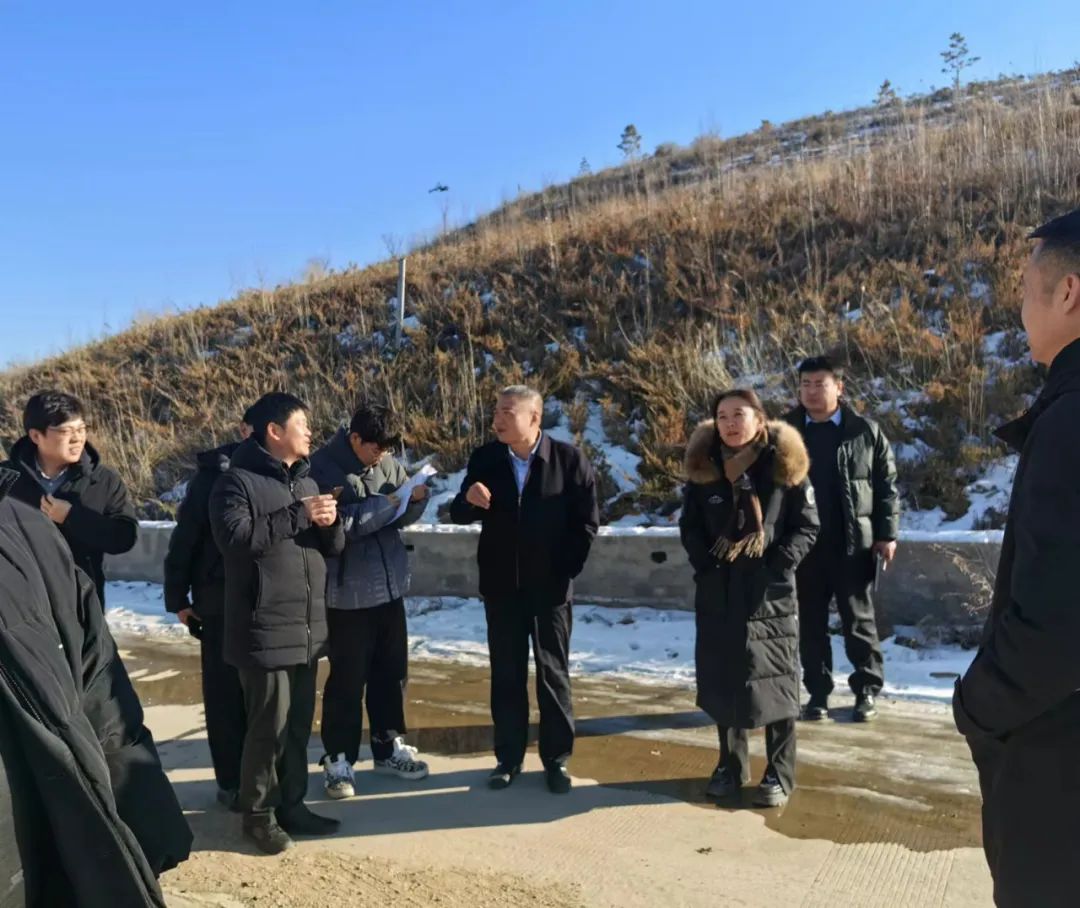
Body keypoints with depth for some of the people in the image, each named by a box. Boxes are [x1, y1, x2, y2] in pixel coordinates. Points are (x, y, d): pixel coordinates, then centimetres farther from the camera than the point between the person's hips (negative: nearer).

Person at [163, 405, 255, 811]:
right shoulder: (213, 473, -6)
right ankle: (231, 780, 21)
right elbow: (185, 538, -4)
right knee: (226, 692, 8)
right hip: (222, 600, -2)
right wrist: (178, 597, -3)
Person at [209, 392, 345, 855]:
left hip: (307, 626, 7)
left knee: (299, 722, 13)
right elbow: (234, 536, -24)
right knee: (269, 724, -1)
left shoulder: (306, 479, 15)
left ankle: (291, 804, 27)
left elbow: (333, 547, 16)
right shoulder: (237, 480, -7)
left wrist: (329, 522, -7)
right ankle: (258, 812, 16)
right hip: (264, 629, -7)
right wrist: (298, 516, -21)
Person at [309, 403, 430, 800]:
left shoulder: (387, 463, 3)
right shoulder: (322, 468, -14)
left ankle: (388, 746, 32)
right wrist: (386, 502, -22)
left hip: (389, 586, 6)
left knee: (392, 671, 16)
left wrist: (416, 498, -13)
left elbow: (402, 518, 8)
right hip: (348, 593, -6)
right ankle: (338, 759, 20)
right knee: (347, 679, 4)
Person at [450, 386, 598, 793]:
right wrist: (468, 500, -19)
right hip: (501, 586, 3)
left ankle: (556, 759, 21)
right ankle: (508, 757, 23)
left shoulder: (569, 458, -8)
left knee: (553, 674, 8)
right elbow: (458, 515, 3)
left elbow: (587, 521, -4)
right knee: (506, 675, 10)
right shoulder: (484, 458, 0)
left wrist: (566, 569, -6)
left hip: (550, 587, -2)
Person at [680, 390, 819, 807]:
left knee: (774, 682, 3)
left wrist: (779, 564, -13)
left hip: (770, 594, -3)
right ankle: (731, 766, 26)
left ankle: (780, 774, 17)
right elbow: (689, 526, 11)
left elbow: (807, 526, -1)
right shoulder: (704, 467, 4)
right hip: (717, 593, 3)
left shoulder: (785, 465, -4)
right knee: (723, 680, 10)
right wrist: (704, 564, -3)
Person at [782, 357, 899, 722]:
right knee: (810, 623, 9)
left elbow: (887, 485, 2)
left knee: (858, 620, 8)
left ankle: (867, 690, 21)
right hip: (803, 544, 2)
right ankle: (818, 692, 20)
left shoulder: (865, 431, 1)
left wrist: (887, 534, -3)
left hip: (853, 544, -1)